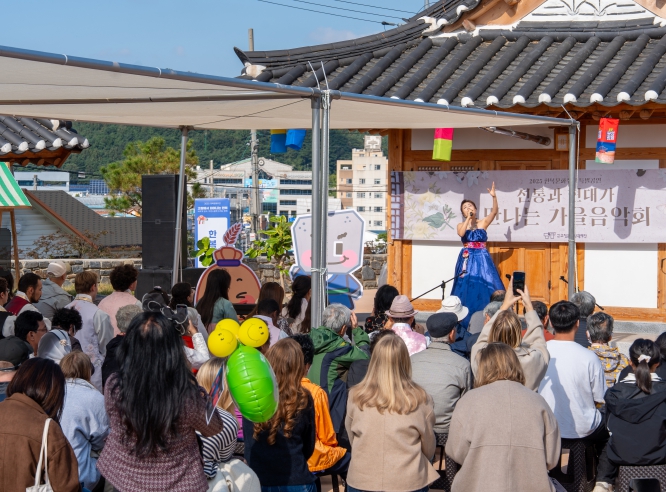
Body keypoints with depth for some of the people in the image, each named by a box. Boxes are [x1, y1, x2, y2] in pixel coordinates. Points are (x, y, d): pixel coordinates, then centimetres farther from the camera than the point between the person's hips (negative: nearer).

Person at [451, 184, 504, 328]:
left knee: (486, 287, -6)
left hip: (482, 259, 0)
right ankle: (465, 320, 4)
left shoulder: (483, 222, 5)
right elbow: (461, 233, -17)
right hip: (467, 260, 0)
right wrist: (468, 218, -14)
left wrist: (494, 197, -25)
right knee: (467, 287, -1)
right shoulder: (461, 225, 6)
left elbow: (494, 211, -11)